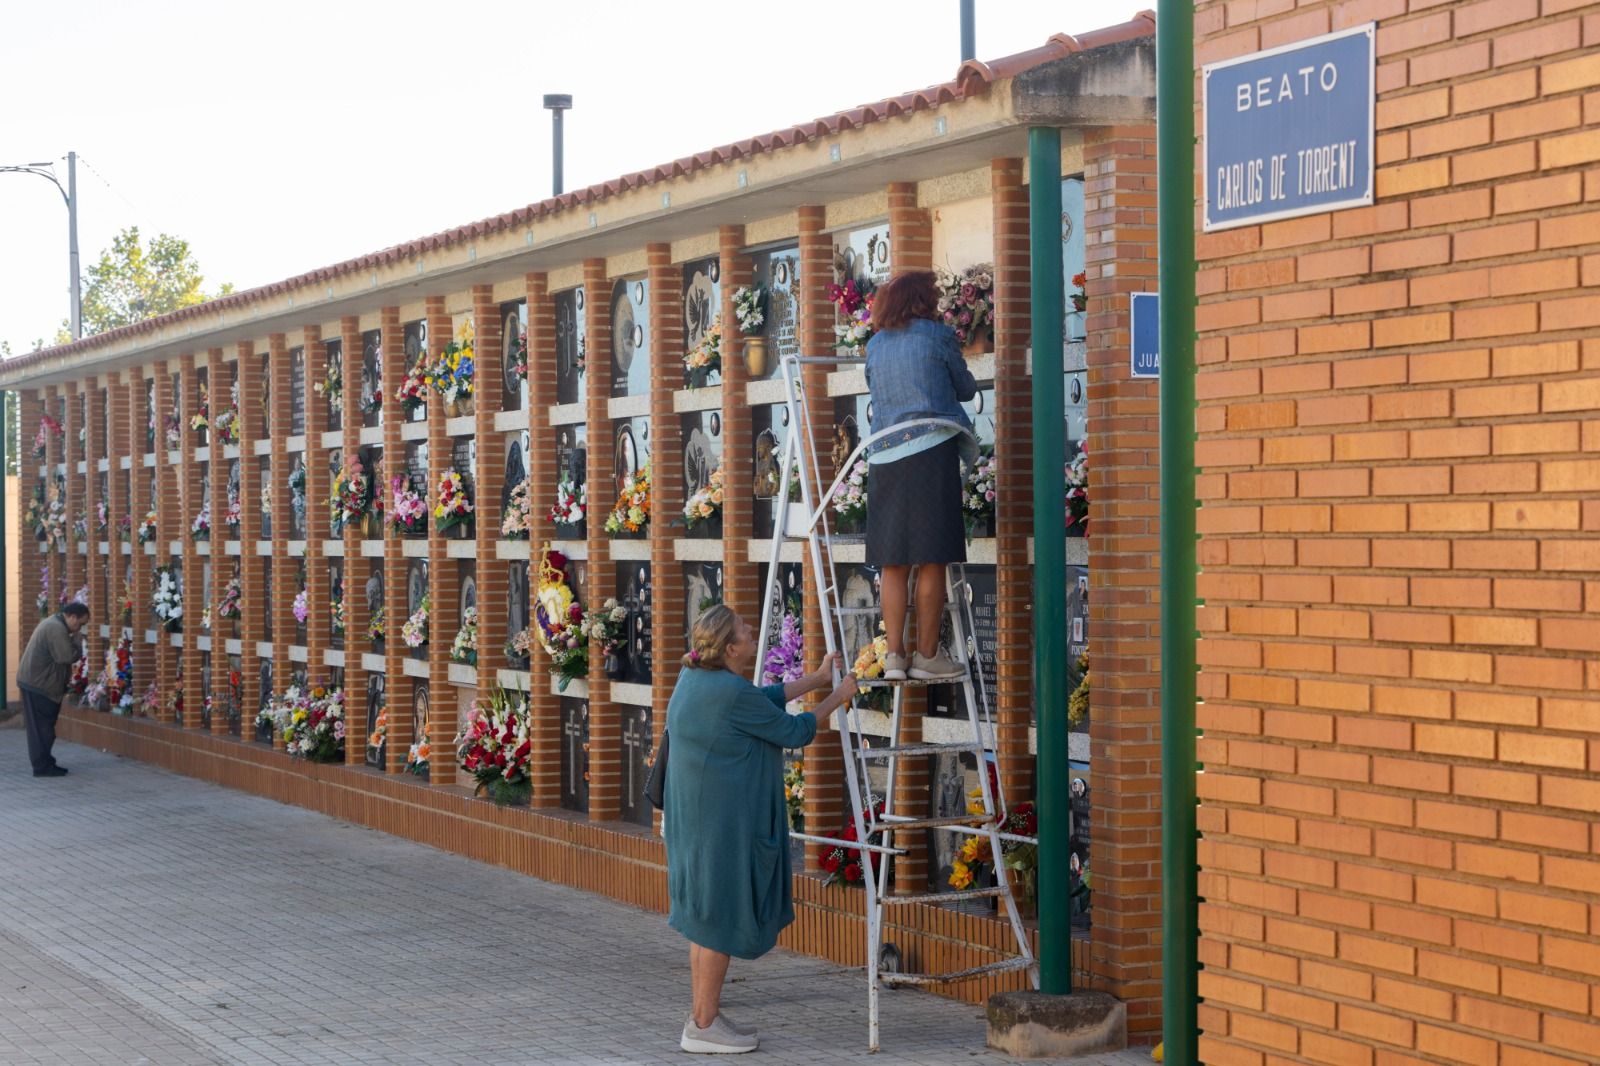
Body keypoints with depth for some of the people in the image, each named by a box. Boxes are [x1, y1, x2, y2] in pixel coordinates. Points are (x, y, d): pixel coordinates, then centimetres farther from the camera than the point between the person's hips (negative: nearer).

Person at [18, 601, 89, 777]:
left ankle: (44, 763, 18)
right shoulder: (57, 629, -20)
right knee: (42, 727, -6)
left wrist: (73, 641, 5)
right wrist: (77, 641, -10)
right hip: (39, 684, -11)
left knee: (42, 726, 13)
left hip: (35, 682, 11)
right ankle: (43, 766, -3)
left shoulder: (53, 623, 15)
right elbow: (68, 657, -24)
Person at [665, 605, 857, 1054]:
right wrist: (836, 698, 3)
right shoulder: (731, 693, -21)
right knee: (721, 918, -1)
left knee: (706, 916, 15)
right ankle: (703, 1026, 4)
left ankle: (704, 1017, 22)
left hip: (696, 817, 10)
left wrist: (816, 679, 20)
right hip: (724, 821, -10)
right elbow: (792, 731, -10)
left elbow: (765, 700, 17)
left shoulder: (694, 677, 7)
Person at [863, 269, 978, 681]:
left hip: (885, 457, 4)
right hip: (931, 450, -4)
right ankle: (926, 656, 1)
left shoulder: (875, 345, 13)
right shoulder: (938, 335, 1)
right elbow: (966, 388, 12)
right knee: (932, 561, 0)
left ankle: (894, 655, 4)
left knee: (893, 563, 7)